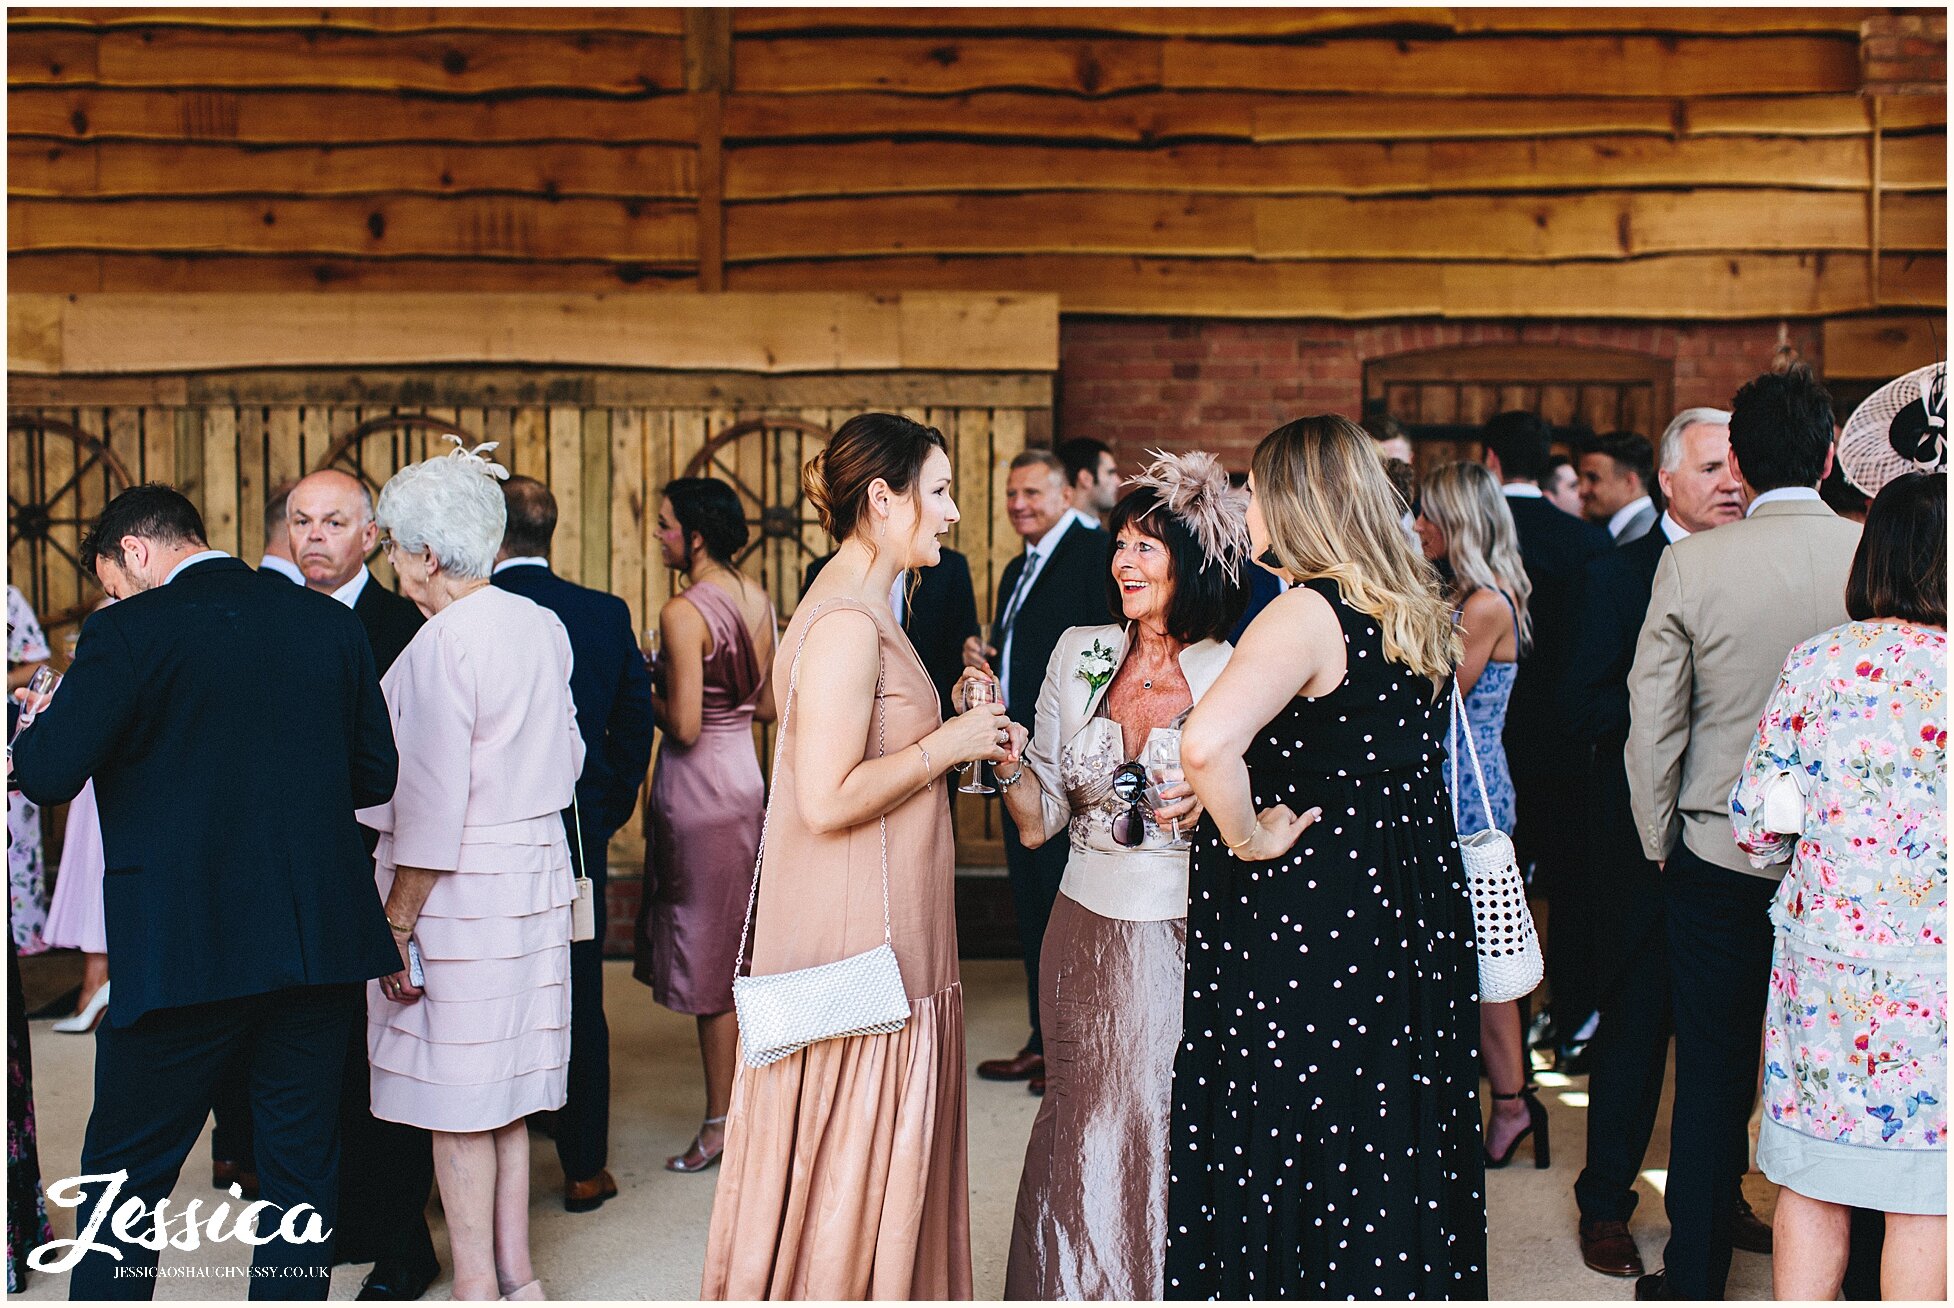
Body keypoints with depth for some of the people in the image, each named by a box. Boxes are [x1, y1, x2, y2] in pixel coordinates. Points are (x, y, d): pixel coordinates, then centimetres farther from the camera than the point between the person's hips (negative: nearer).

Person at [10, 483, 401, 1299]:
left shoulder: (131, 631, -9)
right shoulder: (331, 623, 5)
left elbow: (46, 776, -11)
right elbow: (376, 774, 9)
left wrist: (29, 727, 10)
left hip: (182, 949, -4)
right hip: (319, 946, 4)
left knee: (123, 1173, 13)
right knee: (302, 1167, 14)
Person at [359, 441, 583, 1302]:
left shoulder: (442, 644, -17)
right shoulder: (541, 626, 6)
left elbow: (431, 809, -18)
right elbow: (570, 756, 14)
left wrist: (397, 923, -12)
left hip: (459, 889, -8)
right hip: (536, 872, 8)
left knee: (458, 1100, 4)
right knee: (502, 1086, 16)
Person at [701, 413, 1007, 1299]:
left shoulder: (862, 611, 13)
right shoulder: (847, 623, -18)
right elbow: (828, 800, -24)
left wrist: (958, 736, 9)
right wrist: (947, 743, -15)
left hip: (885, 942, 10)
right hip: (858, 954, -10)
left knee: (880, 1176, 18)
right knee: (846, 1175, 2)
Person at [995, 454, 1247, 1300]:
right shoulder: (1078, 656, 2)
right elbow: (1039, 822, 3)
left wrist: (1213, 809, -20)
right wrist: (1004, 745, -13)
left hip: (1183, 943, -3)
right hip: (1085, 936, 3)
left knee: (1167, 1134, 5)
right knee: (1080, 1131, 12)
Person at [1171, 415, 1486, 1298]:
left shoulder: (1307, 614, -18)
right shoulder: (1415, 615, 7)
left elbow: (1208, 742, -36)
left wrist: (1249, 838, -19)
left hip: (1309, 926, -8)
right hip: (1410, 919, 8)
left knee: (1295, 1156, 4)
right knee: (1393, 1147, 18)